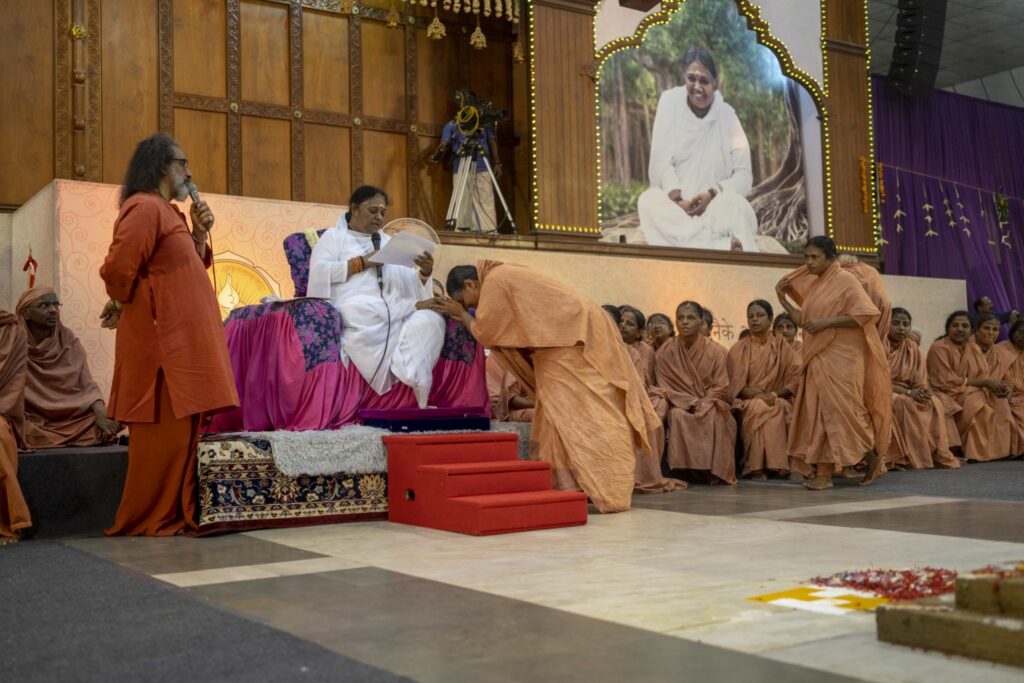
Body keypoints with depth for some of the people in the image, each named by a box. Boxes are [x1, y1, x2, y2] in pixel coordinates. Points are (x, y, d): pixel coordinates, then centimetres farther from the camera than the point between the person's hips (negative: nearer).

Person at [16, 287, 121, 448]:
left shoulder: (69, 341, 4)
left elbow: (88, 385, -1)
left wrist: (100, 415, -20)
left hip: (72, 419, 2)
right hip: (31, 422, -2)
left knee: (111, 424, -22)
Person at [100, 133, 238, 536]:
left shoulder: (168, 212, 20)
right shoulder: (144, 208, -12)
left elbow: (186, 269, 23)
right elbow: (118, 268, -21)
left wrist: (199, 234, 9)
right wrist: (125, 305, -4)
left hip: (183, 340, 10)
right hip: (161, 340, -10)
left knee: (180, 430, 11)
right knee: (162, 431, -6)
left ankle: (176, 514, 17)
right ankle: (150, 521, 1)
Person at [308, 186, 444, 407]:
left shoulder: (388, 242, 30)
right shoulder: (333, 236, 18)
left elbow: (413, 285, 22)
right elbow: (319, 272, -1)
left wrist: (425, 272, 0)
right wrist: (361, 262, -4)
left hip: (397, 310, 4)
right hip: (359, 310, -4)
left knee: (431, 320, -27)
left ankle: (411, 385, -31)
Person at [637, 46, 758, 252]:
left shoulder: (727, 115, 0)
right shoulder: (670, 101, 1)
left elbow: (744, 176, -5)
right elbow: (661, 162, -5)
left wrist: (712, 194, -22)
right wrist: (678, 200, -21)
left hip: (716, 204, -1)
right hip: (675, 202, 1)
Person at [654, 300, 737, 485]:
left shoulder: (715, 350, -5)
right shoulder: (665, 352, -4)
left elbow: (721, 387, -4)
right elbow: (665, 387, -4)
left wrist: (703, 404, -20)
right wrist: (689, 402, -19)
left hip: (709, 404, 0)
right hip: (680, 405, 0)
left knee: (714, 417, -33)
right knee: (678, 417, -34)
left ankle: (713, 469, -23)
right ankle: (684, 468, -26)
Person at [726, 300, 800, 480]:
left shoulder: (782, 346, 9)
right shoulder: (738, 349, 8)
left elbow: (795, 378, 2)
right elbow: (735, 384, 1)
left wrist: (774, 394, -14)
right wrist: (759, 395, -16)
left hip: (778, 401, 1)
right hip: (747, 402, 0)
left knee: (775, 409, -34)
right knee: (759, 408, -34)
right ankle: (756, 467, -35)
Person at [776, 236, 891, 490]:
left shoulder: (845, 280, -7)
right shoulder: (814, 286, 15)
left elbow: (864, 314, -16)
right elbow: (804, 321, 17)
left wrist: (827, 322, -20)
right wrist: (782, 298, 7)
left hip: (842, 357, -7)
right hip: (818, 359, 7)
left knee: (841, 410, -6)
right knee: (818, 412, 2)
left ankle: (873, 459, 14)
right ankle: (823, 472, 3)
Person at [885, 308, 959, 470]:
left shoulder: (913, 348, 6)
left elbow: (920, 382, 4)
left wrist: (923, 392, -21)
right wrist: (908, 392, -25)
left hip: (906, 394, 6)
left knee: (933, 403, -20)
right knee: (903, 403, -34)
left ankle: (937, 454, -17)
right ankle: (905, 457, -31)